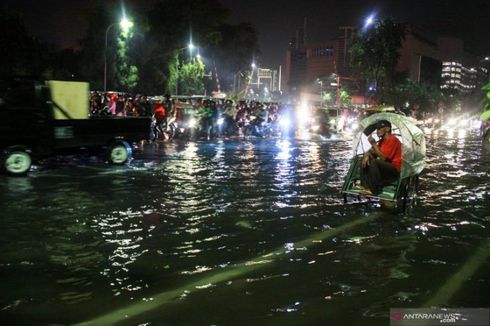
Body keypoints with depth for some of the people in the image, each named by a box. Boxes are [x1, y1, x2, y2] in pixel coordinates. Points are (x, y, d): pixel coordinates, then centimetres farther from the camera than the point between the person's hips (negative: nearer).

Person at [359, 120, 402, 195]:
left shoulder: (393, 140, -17)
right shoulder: (382, 141, 11)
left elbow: (383, 158, -22)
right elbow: (372, 151, 15)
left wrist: (374, 144, -20)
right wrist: (367, 155, -10)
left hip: (394, 170, -9)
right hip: (383, 166, 9)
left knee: (374, 162, -31)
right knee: (365, 160, 4)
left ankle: (374, 189, -24)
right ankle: (364, 186, -3)